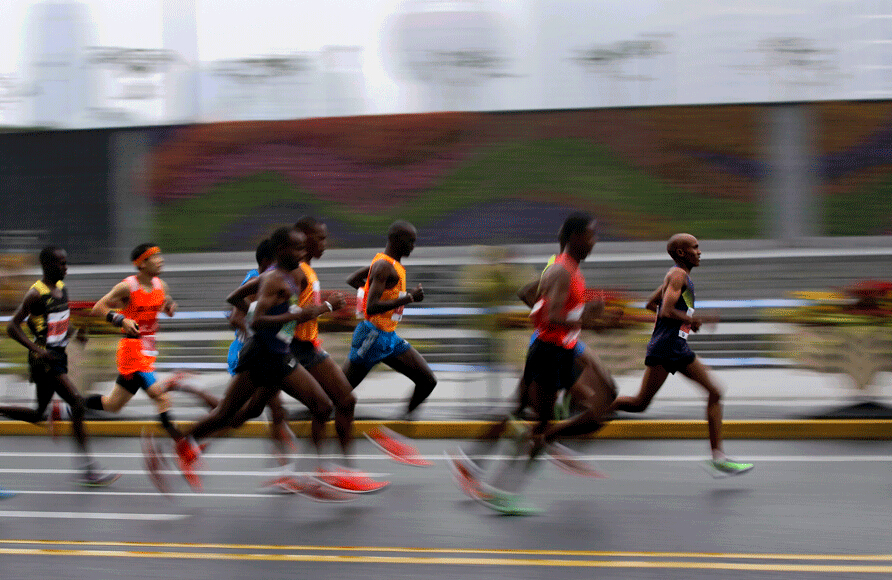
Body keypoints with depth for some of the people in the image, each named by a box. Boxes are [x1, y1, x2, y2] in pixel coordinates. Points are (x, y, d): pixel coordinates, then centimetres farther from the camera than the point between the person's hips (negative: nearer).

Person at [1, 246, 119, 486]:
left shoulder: (61, 288, 9)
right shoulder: (36, 294, -16)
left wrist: (74, 332, 5)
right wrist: (37, 349, -25)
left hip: (58, 357, 9)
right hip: (44, 359, -9)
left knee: (38, 414, 13)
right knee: (77, 402, -16)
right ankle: (88, 468, -14)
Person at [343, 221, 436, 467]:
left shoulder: (388, 263, 12)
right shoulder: (384, 266, -18)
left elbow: (352, 279, 24)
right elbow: (372, 308, -27)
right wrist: (409, 298, -25)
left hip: (389, 338, 10)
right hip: (373, 336, -10)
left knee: (427, 380, 0)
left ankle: (398, 429, 5)